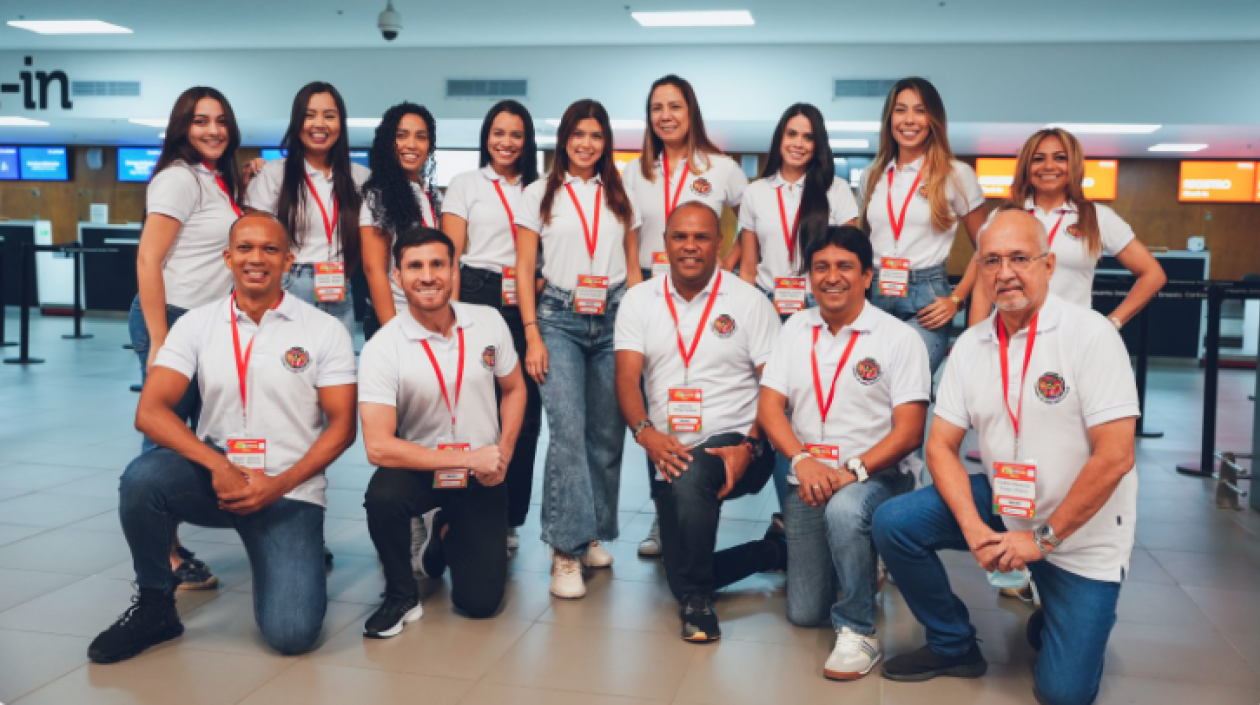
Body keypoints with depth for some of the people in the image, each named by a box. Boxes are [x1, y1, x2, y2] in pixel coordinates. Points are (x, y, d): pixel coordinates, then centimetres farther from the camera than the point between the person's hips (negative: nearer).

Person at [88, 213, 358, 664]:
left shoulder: (326, 331, -2)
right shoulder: (196, 325, 2)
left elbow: (341, 426, -3)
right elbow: (150, 411, -8)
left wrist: (279, 485, -15)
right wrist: (219, 467, -22)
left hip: (289, 491, -2)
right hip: (215, 473, 2)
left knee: (291, 634, -19)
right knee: (143, 477, -32)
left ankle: (294, 567, 18)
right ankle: (154, 605, -5)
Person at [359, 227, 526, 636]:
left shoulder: (489, 322, -7)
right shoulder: (382, 348, -18)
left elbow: (514, 389, 9)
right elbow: (378, 447, -23)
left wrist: (503, 454, -7)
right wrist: (468, 458, -22)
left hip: (482, 477, 2)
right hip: (419, 470, -2)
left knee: (480, 601, -4)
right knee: (383, 495, -37)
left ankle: (446, 534, 31)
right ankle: (401, 597, -6)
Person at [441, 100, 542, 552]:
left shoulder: (537, 189, 15)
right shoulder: (465, 185, 8)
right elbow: (450, 256, 2)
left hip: (524, 305, 3)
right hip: (477, 297, -2)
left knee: (524, 409, 0)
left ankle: (510, 517, 11)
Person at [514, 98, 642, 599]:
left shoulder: (621, 197, 15)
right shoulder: (539, 195, 7)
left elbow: (633, 269, 16)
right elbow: (524, 270, 3)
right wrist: (532, 335, -6)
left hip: (613, 318, 3)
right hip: (559, 318, -2)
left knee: (607, 435, 2)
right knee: (568, 431, -15)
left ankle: (593, 535, 18)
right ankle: (567, 549, -9)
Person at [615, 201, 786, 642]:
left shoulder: (748, 301, 0)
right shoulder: (639, 300, 6)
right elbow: (627, 378, -3)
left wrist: (748, 446, -20)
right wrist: (647, 434, -22)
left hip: (733, 446, -4)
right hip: (670, 453, 4)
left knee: (690, 479, -37)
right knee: (680, 570, 4)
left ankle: (697, 600, -17)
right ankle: (776, 550, 28)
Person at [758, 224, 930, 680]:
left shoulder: (899, 338, -6)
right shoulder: (796, 328, 6)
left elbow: (908, 431, -11)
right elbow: (770, 406, -1)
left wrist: (852, 471, -25)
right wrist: (803, 460, -19)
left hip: (879, 476, -4)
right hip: (809, 480, 4)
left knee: (844, 510, -40)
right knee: (804, 613, 3)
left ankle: (858, 630, -19)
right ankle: (858, 568, 37)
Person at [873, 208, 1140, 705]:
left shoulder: (1090, 335, -18)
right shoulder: (970, 345, -1)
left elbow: (1115, 457, -21)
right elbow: (942, 445, 0)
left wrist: (1042, 537, -18)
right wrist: (973, 528, -16)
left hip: (1082, 534, -4)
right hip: (1001, 502, 5)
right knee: (894, 523, -13)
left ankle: (1056, 622, 26)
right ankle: (953, 647, 9)